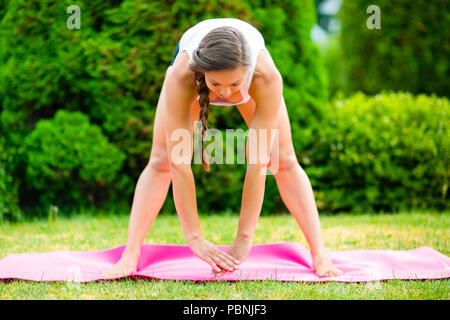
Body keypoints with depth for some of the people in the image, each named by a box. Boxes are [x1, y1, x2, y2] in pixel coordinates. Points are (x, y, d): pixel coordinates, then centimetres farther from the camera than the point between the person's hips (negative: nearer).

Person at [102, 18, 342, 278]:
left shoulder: (267, 77, -46)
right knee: (161, 160, -10)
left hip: (251, 74, 0)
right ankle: (130, 256, -6)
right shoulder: (181, 76, -46)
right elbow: (179, 163, -43)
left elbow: (258, 163, -43)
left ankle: (320, 255, -2)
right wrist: (195, 238, -42)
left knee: (284, 160, -8)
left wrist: (244, 237, -42)